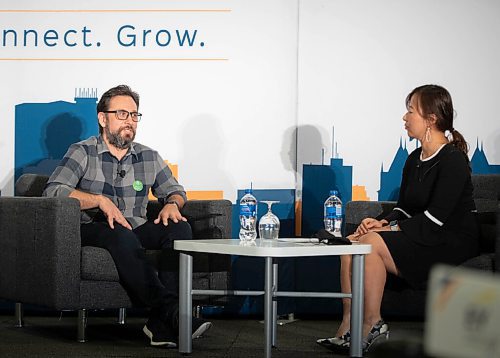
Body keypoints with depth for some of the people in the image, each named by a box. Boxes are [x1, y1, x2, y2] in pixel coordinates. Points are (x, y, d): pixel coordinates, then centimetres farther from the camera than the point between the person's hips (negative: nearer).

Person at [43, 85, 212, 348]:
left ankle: (161, 325, -35)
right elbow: (53, 190, -11)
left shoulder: (149, 157, 16)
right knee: (121, 236, -38)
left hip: (136, 231, 5)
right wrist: (100, 200, -21)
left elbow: (174, 190, 26)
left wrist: (172, 204, 0)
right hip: (92, 232, -5)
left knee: (179, 228, -23)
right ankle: (170, 311, -42)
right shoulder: (82, 153, 2)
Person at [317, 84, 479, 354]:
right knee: (352, 242, -11)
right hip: (420, 238, 9)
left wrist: (391, 229, -17)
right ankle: (349, 324, -19)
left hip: (452, 243, -9)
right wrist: (384, 222, -7)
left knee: (371, 244, -25)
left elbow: (435, 218, -19)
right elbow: (404, 209, 14)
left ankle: (372, 323, -15)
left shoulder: (453, 160, -13)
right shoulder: (415, 160, 14)